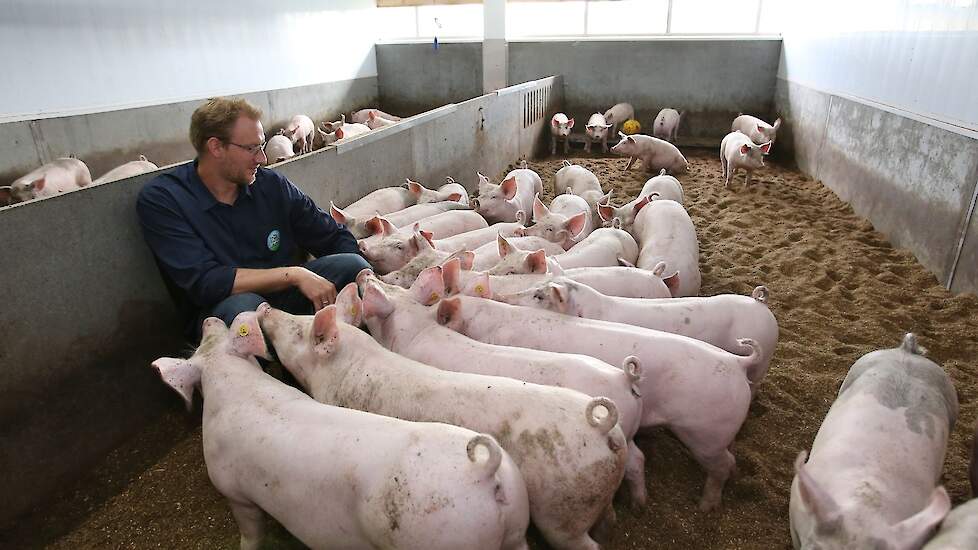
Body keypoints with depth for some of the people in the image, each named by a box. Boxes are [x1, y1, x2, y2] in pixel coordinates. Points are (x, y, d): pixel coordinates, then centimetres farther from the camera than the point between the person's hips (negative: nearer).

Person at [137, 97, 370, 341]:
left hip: (285, 296, 4)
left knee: (352, 264, -19)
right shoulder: (159, 200, -8)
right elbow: (203, 282, -19)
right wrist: (294, 275, -26)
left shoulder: (272, 184, 1)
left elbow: (337, 238, 5)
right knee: (243, 305, -38)